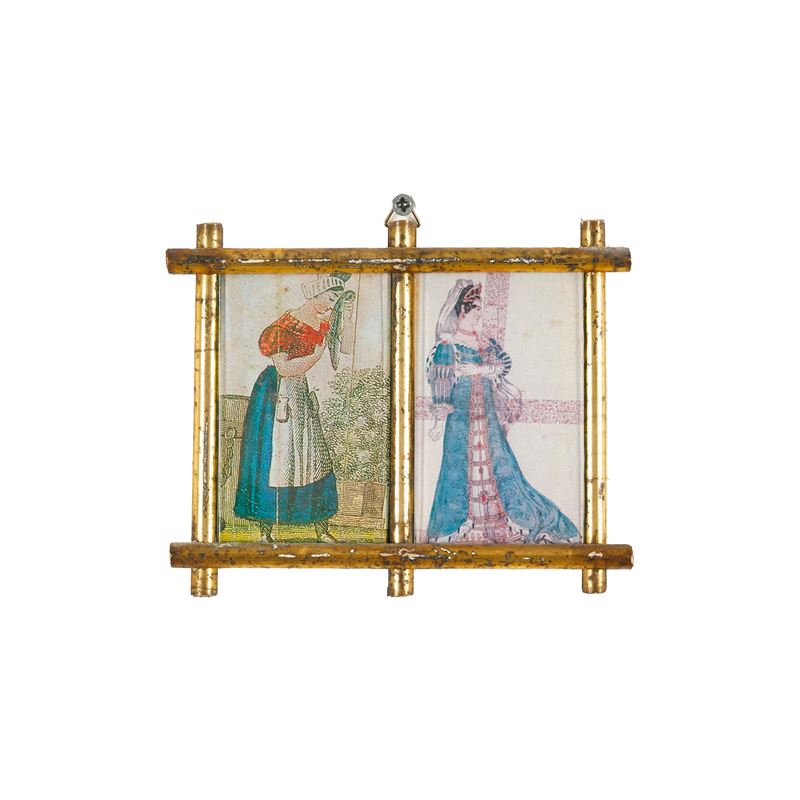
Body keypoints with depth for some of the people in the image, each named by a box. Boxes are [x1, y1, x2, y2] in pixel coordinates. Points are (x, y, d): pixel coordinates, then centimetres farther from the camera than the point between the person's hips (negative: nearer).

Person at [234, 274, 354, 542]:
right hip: (278, 395, -8)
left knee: (314, 455, 8)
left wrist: (347, 316, -7)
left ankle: (322, 529, 16)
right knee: (275, 456, -2)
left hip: (302, 393, 8)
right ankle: (265, 530, 10)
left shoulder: (323, 322, 3)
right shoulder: (287, 325, -20)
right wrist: (316, 355, -21)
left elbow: (347, 348, 1)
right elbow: (284, 368, -22)